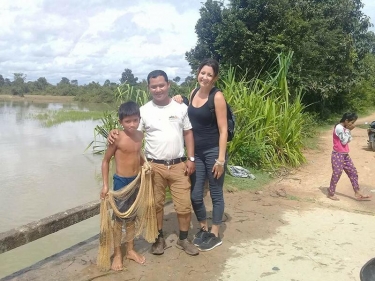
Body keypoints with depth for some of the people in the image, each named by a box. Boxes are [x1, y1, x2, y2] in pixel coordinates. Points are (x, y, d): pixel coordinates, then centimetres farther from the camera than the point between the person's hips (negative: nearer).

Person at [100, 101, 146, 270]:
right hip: (121, 181, -5)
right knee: (119, 218, 6)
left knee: (131, 217, 17)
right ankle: (117, 254, 20)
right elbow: (106, 161, -9)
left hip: (136, 180, 5)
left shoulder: (140, 136, -1)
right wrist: (105, 185, -11)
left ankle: (130, 250, 31)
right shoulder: (117, 138, -17)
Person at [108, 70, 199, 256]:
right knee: (156, 204, 11)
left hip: (178, 165, 1)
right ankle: (159, 238, 30)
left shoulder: (181, 108, 2)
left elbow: (188, 133, 6)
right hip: (154, 166, -1)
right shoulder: (144, 111, -3)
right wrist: (115, 134, -25)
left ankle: (183, 239, 25)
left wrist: (191, 159, 0)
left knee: (184, 204, 6)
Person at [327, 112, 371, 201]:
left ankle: (357, 194, 15)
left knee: (353, 172, 9)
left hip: (345, 155, 9)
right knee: (337, 174, -1)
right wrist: (348, 130, -12)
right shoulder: (339, 128, -19)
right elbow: (344, 141, -18)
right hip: (338, 155, -9)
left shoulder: (344, 128, 10)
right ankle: (331, 193, 14)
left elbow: (348, 140, 13)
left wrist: (348, 130, 1)